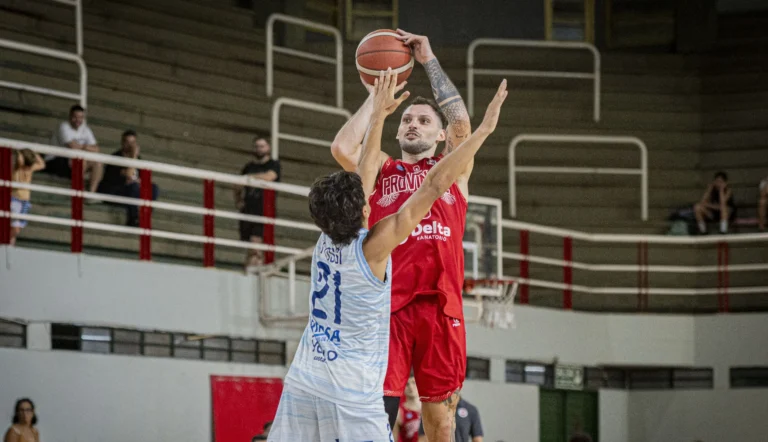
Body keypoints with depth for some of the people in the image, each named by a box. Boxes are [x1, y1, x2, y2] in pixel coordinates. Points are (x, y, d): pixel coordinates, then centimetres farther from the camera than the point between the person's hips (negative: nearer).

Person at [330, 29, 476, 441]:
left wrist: (430, 61, 0)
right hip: (389, 305, 0)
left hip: (440, 306, 0)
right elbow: (342, 148, -2)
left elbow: (461, 122, -2)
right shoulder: (382, 169, 17)